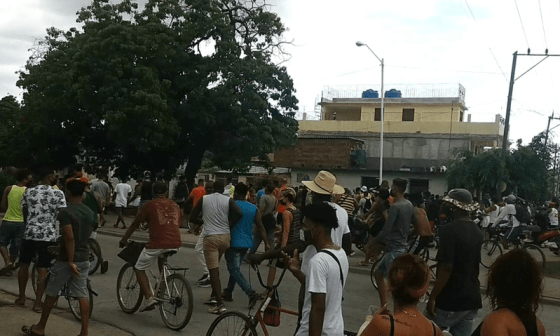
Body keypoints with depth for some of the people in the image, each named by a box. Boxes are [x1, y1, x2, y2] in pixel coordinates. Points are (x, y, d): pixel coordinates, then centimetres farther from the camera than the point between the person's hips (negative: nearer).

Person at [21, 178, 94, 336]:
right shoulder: (90, 213, 6)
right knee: (82, 295, 5)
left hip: (66, 259, -6)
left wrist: (70, 262, -21)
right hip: (84, 259, 6)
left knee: (51, 293, 11)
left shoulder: (65, 212, -16)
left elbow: (69, 238, -23)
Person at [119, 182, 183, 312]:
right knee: (161, 257, 37)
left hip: (157, 243, -5)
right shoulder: (175, 206, 18)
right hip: (175, 243, 5)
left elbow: (135, 224, 12)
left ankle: (149, 298, -3)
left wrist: (124, 239, 25)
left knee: (139, 269, 13)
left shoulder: (149, 205, 6)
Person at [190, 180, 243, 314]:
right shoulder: (228, 200, 3)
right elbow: (239, 213, -14)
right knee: (215, 267, 23)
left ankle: (220, 304, -10)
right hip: (225, 236, 3)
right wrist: (230, 223, 3)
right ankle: (214, 296, 29)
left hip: (211, 237, -3)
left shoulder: (204, 199, 4)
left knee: (213, 270, -3)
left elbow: (192, 218, 4)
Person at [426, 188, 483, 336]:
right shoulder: (478, 232, 9)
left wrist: (432, 298, -18)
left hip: (450, 301, -7)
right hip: (472, 299, 7)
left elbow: (446, 268, -22)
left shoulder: (450, 230, -16)